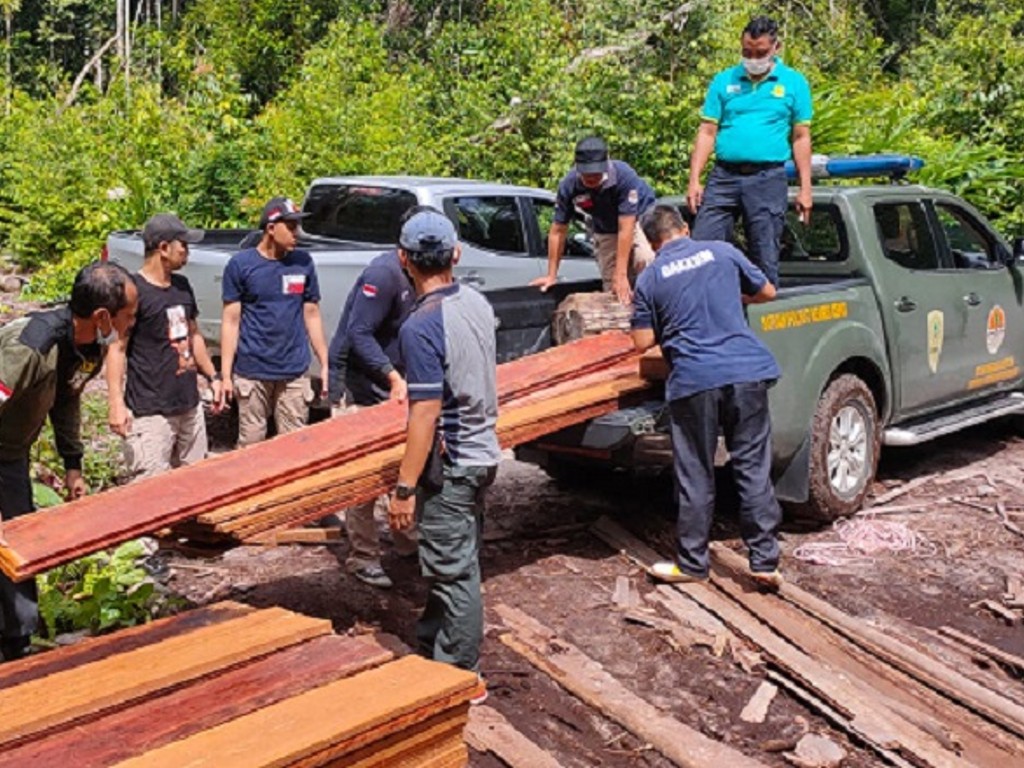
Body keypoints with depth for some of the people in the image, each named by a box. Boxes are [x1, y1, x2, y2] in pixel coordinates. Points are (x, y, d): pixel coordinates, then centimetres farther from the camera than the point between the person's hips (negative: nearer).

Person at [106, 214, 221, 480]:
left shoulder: (182, 285, 11)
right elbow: (117, 349, -15)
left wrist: (213, 376, 19)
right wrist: (117, 404, -22)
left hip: (190, 406, 8)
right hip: (150, 414, -8)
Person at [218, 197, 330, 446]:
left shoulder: (303, 262, 4)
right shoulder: (241, 264, -3)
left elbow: (312, 315, 10)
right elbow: (231, 321, -1)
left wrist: (325, 364, 8)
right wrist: (225, 374, -5)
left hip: (295, 372, 2)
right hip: (252, 372, -2)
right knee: (251, 444, 6)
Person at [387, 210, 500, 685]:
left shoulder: (420, 327, -23)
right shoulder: (477, 303, 2)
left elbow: (425, 416, -24)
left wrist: (405, 487, -19)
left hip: (451, 465, -9)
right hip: (482, 453, 9)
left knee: (453, 571, 4)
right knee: (454, 564, 21)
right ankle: (433, 649, 37)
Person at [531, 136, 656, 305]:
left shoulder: (624, 176, -34)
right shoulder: (569, 185, -23)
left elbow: (626, 229, -34)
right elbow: (558, 231, -12)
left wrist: (621, 274, -36)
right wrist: (552, 275, -10)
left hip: (638, 219, -4)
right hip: (605, 232, 4)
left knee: (644, 260, -33)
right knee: (611, 289, 0)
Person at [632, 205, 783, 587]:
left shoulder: (649, 278, 5)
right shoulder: (722, 252, 10)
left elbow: (643, 341, 4)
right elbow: (767, 292, 19)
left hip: (694, 380, -2)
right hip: (748, 371, 2)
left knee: (695, 477, 8)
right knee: (754, 469, 7)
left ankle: (692, 564, 16)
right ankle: (765, 561, 10)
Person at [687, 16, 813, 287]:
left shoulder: (794, 83, 6)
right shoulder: (723, 81, 9)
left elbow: (801, 138, 6)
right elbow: (707, 132, 7)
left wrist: (805, 188, 1)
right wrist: (694, 180, -1)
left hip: (768, 180, -1)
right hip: (724, 176, 1)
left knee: (765, 259, 4)